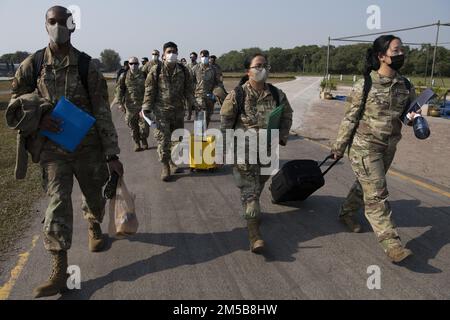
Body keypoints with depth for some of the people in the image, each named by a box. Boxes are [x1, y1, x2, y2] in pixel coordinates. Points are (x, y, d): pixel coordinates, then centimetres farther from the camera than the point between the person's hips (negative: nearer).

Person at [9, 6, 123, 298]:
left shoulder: (87, 66, -6)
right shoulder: (32, 64, -1)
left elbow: (102, 112, -7)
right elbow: (15, 101, 9)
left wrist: (112, 154, -10)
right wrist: (38, 117, -15)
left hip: (88, 146, 0)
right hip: (52, 149, 0)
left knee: (95, 196, 15)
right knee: (58, 203, -6)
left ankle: (94, 227, 49)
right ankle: (60, 272, -2)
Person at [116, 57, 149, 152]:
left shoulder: (143, 75, 6)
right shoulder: (124, 76, 4)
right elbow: (119, 90, 5)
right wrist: (120, 103, -2)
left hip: (142, 104, 0)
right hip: (130, 105, 0)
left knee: (144, 124, -3)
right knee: (133, 126, 6)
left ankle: (144, 140, 21)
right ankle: (137, 144, 19)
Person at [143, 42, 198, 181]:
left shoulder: (183, 71, 5)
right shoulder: (156, 70, -3)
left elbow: (188, 90, 12)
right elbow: (149, 91, -1)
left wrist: (194, 103, 3)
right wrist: (146, 108, -5)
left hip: (178, 110, 3)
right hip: (161, 111, -3)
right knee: (163, 140, -5)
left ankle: (172, 161, 31)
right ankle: (165, 167, 7)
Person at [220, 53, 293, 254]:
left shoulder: (277, 94, 0)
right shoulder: (237, 95, -10)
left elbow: (287, 116, 13)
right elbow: (225, 120, -3)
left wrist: (281, 137, 2)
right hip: (244, 150, -4)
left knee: (259, 185, 19)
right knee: (249, 190, -6)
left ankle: (251, 209, 47)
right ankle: (254, 233, -6)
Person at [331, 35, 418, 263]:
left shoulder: (405, 85, 3)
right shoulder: (365, 85, -12)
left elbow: (410, 111, 15)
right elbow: (350, 118, -7)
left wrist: (412, 118, -10)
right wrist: (339, 147, -3)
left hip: (388, 148, 6)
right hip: (364, 147, -6)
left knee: (364, 185, 20)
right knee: (377, 195, -5)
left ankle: (347, 213, 44)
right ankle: (391, 244, -1)